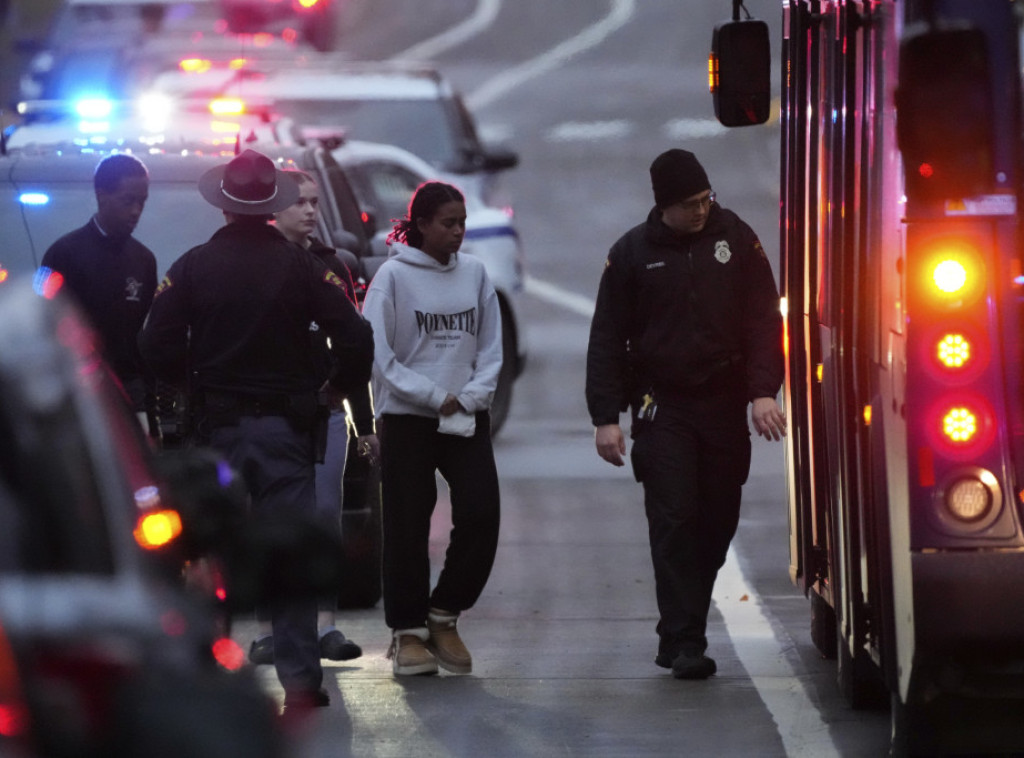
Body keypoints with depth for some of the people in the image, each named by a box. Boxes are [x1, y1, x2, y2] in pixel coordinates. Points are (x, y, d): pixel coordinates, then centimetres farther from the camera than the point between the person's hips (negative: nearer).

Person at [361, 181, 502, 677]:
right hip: (407, 418, -4)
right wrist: (435, 396, -10)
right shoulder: (393, 275, -6)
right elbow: (378, 352, -8)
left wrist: (471, 395, -7)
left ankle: (444, 615, 11)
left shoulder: (473, 273, 6)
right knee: (407, 528, 0)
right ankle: (408, 631, 10)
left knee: (481, 516, -7)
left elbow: (491, 346, 9)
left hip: (467, 419, 4)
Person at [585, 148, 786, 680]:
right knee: (674, 522, -11)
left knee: (718, 521, 6)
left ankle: (681, 633, 20)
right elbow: (607, 340, 5)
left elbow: (764, 319, 3)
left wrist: (763, 391, -10)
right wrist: (606, 417, -2)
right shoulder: (633, 253, 2)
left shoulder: (736, 239, 4)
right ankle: (683, 642, -12)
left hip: (725, 406, 2)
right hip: (663, 410, -2)